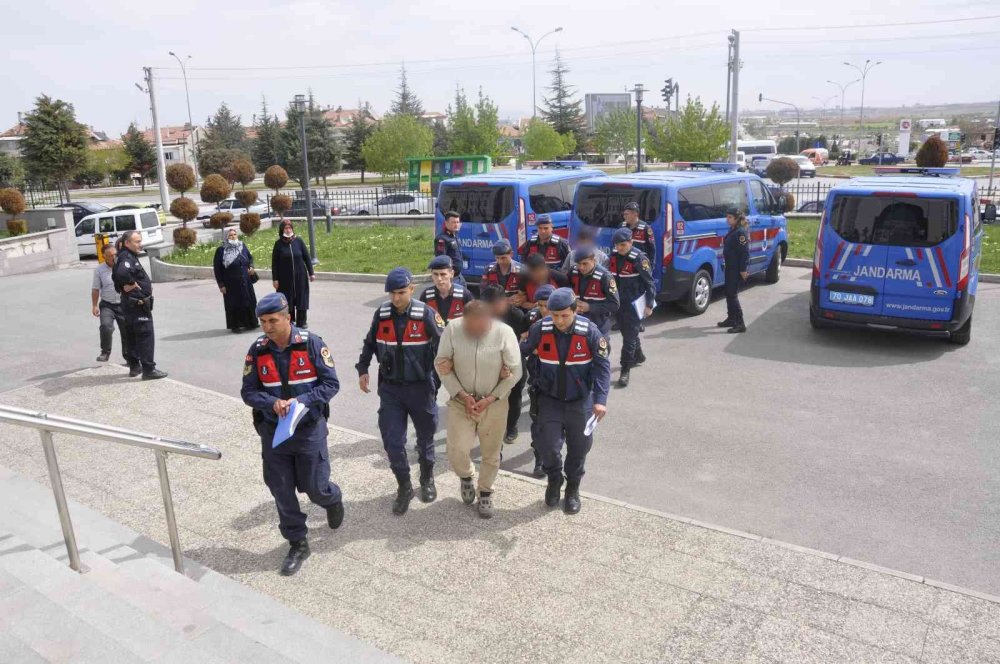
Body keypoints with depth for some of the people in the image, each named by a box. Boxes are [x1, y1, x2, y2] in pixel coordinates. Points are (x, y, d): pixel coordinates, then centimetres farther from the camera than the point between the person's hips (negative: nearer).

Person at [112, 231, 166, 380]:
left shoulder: (131, 257, 14)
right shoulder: (126, 258, -18)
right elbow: (122, 273, -40)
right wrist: (130, 284, -22)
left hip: (132, 305, 11)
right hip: (137, 304, -11)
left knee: (132, 337, 17)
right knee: (146, 337, -7)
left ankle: (134, 366, 27)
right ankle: (148, 370, -4)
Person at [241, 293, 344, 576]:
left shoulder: (311, 344, -13)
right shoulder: (257, 351, -4)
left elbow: (331, 384, -10)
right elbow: (248, 392, 0)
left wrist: (301, 401, -24)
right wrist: (272, 403, -20)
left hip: (309, 429, -3)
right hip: (272, 432, 3)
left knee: (314, 487, 6)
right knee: (282, 491, 7)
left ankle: (333, 500, 42)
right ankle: (297, 544, 25)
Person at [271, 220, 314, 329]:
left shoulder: (298, 241, -2)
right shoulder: (279, 244, -3)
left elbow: (307, 257, 3)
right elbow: (274, 263, -1)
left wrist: (311, 273, 1)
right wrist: (275, 279, -4)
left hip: (300, 276, 1)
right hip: (285, 278, -1)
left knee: (301, 298, 5)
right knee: (287, 300, 4)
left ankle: (302, 322, 16)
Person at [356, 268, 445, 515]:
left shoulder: (426, 314, -14)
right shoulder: (381, 314, -3)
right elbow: (370, 343, 12)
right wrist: (362, 369, 8)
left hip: (420, 387, -2)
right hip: (390, 388, 2)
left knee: (425, 436, 16)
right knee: (392, 441, 1)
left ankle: (427, 479, 40)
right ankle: (404, 487, 20)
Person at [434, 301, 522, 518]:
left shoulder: (504, 333, -18)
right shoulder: (452, 330, -16)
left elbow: (515, 372, -9)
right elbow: (441, 365, -6)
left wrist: (489, 399, -15)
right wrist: (462, 396, -14)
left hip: (494, 403, 0)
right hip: (461, 402, 0)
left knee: (491, 453, 11)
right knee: (456, 451, -8)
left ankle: (485, 492, 37)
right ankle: (466, 477, 27)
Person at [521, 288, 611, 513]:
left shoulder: (589, 332, -18)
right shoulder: (540, 329, -14)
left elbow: (602, 366, -13)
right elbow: (521, 352, 2)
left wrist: (600, 399, -19)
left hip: (580, 402, 0)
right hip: (550, 400, 1)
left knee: (578, 448, 12)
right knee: (548, 446, -1)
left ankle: (573, 489, 37)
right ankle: (554, 481, 31)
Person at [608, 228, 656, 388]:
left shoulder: (639, 259, -16)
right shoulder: (613, 256, 2)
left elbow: (649, 283, -11)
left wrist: (649, 305, -11)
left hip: (633, 303, -7)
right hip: (618, 302, 7)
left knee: (629, 336, -5)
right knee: (626, 331, 21)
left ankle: (625, 371, -2)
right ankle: (638, 356, 45)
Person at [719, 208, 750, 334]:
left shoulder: (741, 232, -17)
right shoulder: (732, 230, 12)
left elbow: (745, 252, -20)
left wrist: (743, 270, -22)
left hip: (737, 269, -10)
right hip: (730, 268, 10)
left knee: (732, 295, -10)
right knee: (729, 294, 17)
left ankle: (740, 324, -7)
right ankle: (731, 319, 30)